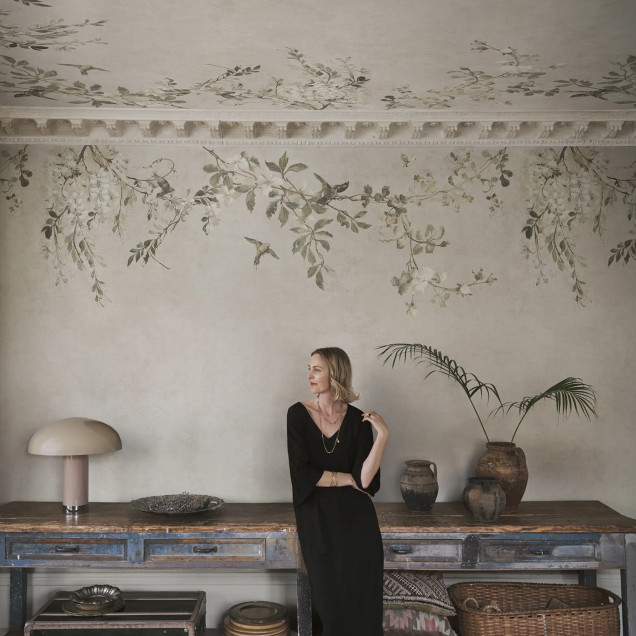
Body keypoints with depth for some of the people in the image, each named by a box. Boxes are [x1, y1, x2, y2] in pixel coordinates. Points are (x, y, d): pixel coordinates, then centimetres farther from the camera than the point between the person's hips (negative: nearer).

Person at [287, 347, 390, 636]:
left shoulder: (358, 419, 0)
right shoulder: (298, 414, -1)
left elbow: (365, 479, -9)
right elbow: (302, 473, -8)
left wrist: (383, 435, -16)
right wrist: (349, 478, -5)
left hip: (355, 515, 1)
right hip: (317, 516, 0)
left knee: (362, 595, -6)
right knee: (330, 596, -4)